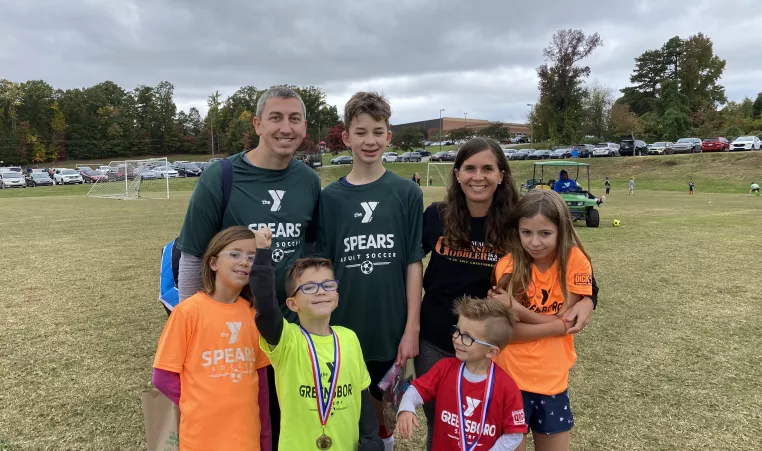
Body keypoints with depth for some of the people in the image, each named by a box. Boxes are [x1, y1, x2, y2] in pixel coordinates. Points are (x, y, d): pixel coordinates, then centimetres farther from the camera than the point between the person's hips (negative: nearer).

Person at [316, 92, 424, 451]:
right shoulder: (330, 198, 0)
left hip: (390, 329, -1)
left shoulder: (407, 193, -3)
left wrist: (412, 328, -5)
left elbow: (414, 264, -3)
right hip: (342, 329, 1)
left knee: (384, 405, 16)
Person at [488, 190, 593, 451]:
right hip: (510, 378, -1)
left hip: (553, 380, 2)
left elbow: (567, 322, -13)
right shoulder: (508, 266, -12)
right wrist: (556, 325, -20)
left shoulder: (575, 261, -10)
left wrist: (514, 307, -21)